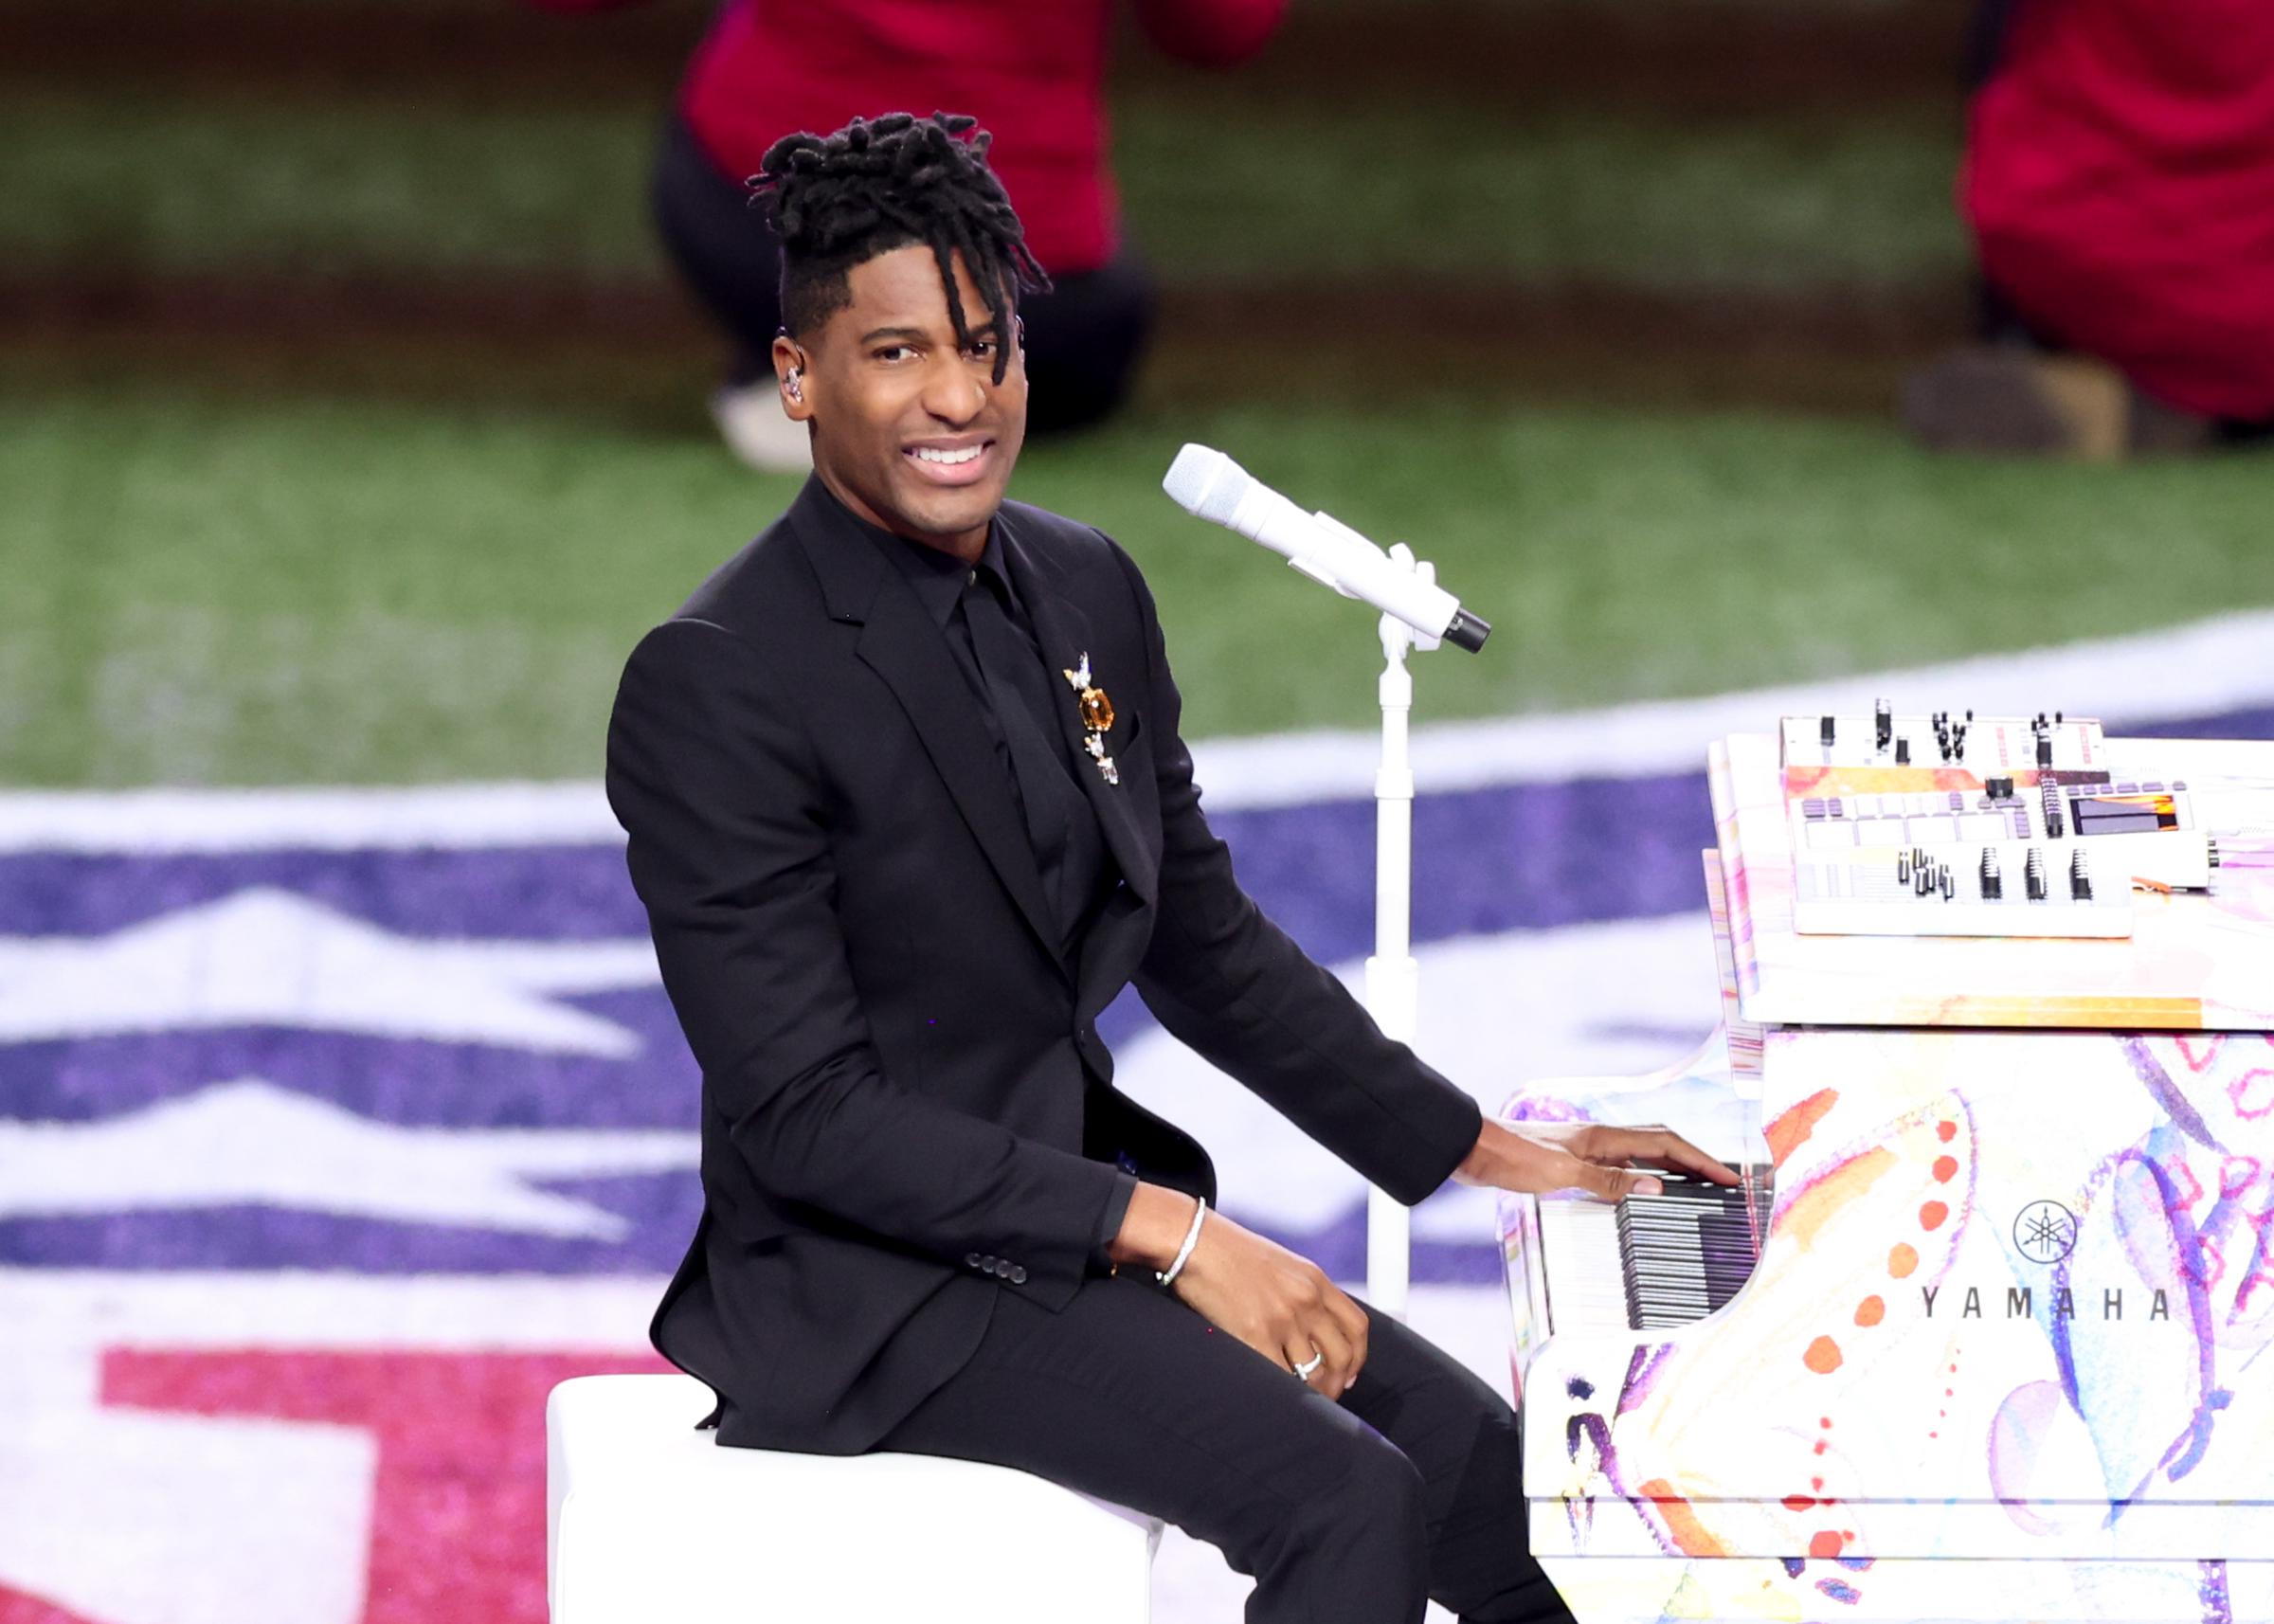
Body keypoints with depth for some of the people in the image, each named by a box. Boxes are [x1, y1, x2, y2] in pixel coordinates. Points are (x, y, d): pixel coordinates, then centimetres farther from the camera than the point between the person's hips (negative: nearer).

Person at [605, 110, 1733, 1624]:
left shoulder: (1090, 592, 7)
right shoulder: (713, 688, -18)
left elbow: (1208, 945, 18)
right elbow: (803, 1113, -21)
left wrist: (1480, 1150, 11)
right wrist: (1162, 1230, -24)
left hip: (1074, 1205, 8)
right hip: (872, 1289, -8)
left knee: (1486, 1466, -3)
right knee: (1351, 1499, -23)